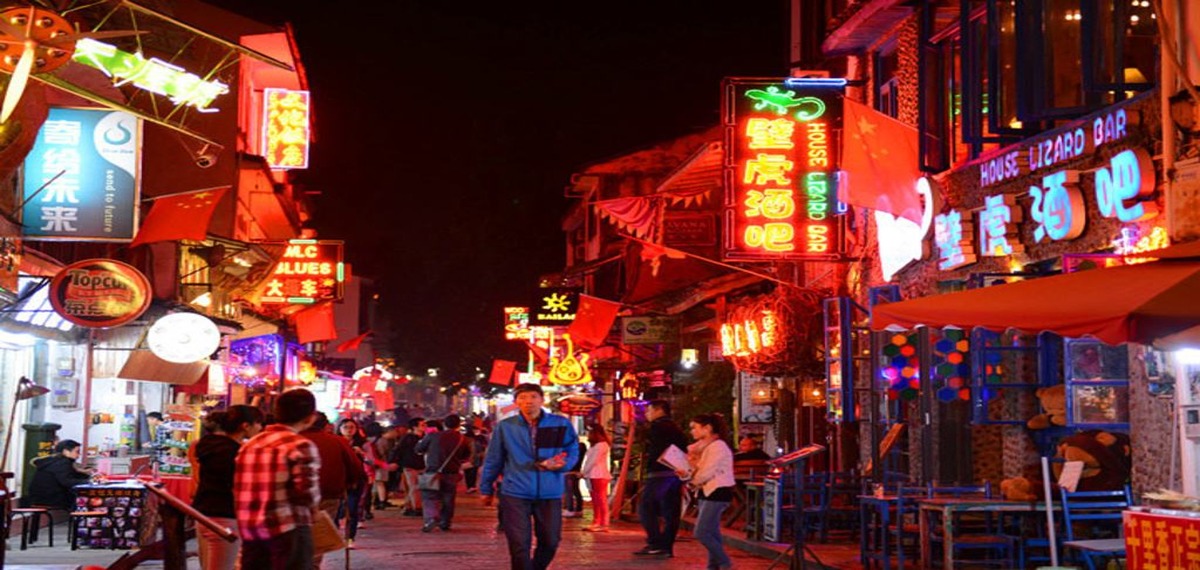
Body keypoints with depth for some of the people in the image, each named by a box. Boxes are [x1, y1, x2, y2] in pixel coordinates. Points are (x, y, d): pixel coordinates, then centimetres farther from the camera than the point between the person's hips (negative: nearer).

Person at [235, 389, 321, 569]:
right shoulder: (301, 446, -9)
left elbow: (239, 490, 12)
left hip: (250, 528, 7)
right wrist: (311, 508, 6)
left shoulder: (250, 444, 14)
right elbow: (308, 493, -15)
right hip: (288, 527, -7)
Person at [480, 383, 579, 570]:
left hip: (550, 494, 2)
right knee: (519, 545, -2)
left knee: (550, 542, 12)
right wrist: (486, 489, 12)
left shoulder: (561, 424, -1)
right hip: (515, 495, -1)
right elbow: (493, 461, 7)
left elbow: (573, 452, 4)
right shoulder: (504, 427, -1)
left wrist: (560, 464, -17)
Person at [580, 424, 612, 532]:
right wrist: (583, 472, 6)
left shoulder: (601, 445, -9)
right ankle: (596, 522, 12)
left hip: (599, 476, -10)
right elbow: (589, 460, 19)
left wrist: (583, 472, -11)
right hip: (592, 476, 10)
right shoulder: (595, 445, 23)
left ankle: (603, 524, -11)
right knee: (595, 501, 9)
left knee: (601, 500, -10)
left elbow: (594, 461, -16)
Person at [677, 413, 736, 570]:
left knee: (701, 532, -12)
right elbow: (698, 472, 12)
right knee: (711, 533, 9)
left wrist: (691, 480, -2)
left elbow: (706, 473, -19)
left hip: (717, 492, -10)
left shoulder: (717, 446, -14)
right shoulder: (703, 446, 16)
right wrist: (686, 474, -7)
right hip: (708, 492, 10)